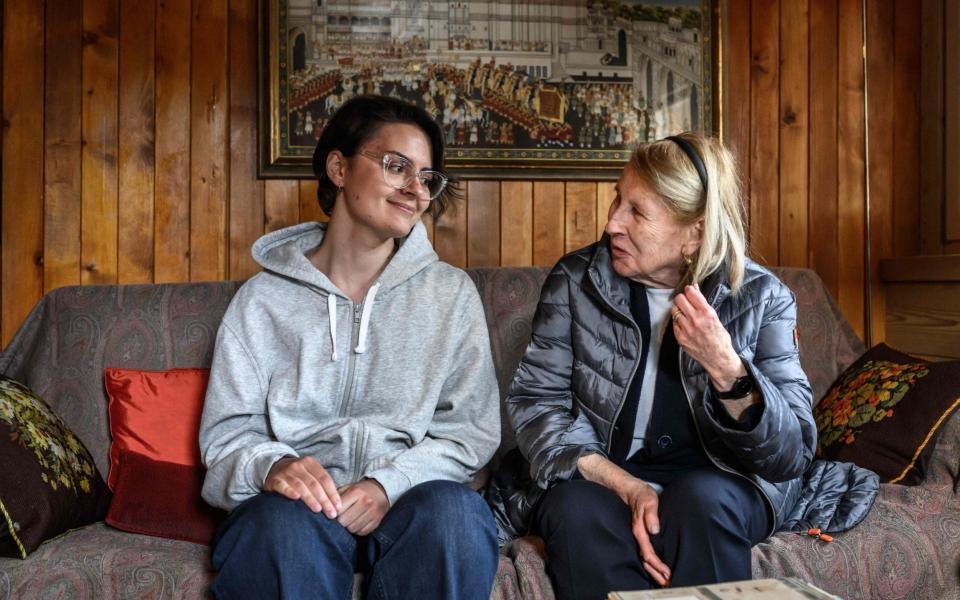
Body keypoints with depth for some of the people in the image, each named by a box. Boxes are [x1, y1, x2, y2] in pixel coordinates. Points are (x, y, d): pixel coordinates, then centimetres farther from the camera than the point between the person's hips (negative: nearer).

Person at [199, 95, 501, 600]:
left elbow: (471, 430, 4)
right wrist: (272, 465, -21)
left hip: (407, 499, 2)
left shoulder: (451, 294, 9)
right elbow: (226, 434, 3)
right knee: (284, 521, -36)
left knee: (454, 511, -33)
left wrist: (390, 483, -15)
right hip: (301, 501, -1)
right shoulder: (262, 299, 6)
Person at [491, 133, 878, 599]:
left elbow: (793, 455, -11)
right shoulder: (576, 279, -4)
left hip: (717, 484, 0)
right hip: (601, 476, 0)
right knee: (574, 509, -32)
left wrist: (726, 368, -30)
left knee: (700, 500, -33)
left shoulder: (763, 298, -7)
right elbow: (535, 400, -7)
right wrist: (628, 487, -22)